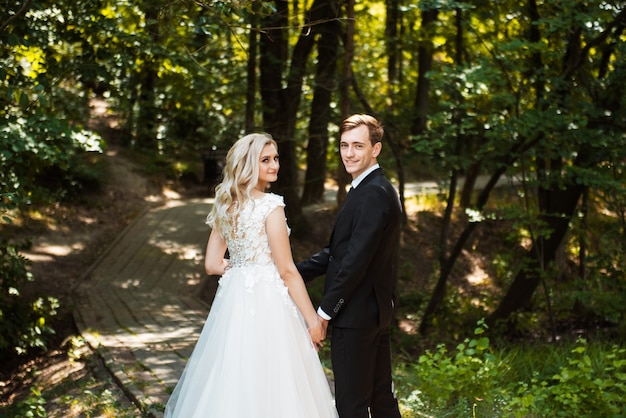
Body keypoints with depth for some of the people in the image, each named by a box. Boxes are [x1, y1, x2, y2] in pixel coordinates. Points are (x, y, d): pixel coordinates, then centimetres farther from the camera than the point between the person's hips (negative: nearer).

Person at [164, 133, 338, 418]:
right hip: (267, 302, -7)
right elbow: (287, 271, -13)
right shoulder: (270, 206, -13)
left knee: (233, 381, 13)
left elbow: (212, 264, 9)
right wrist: (313, 319, -8)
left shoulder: (226, 205, 8)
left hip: (233, 299, 7)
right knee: (269, 386, 0)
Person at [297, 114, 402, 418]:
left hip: (356, 313, -10)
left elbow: (356, 259, -23)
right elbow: (337, 251, 15)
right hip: (377, 312, 10)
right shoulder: (372, 188, 14)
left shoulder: (374, 193, -18)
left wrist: (325, 310, -17)